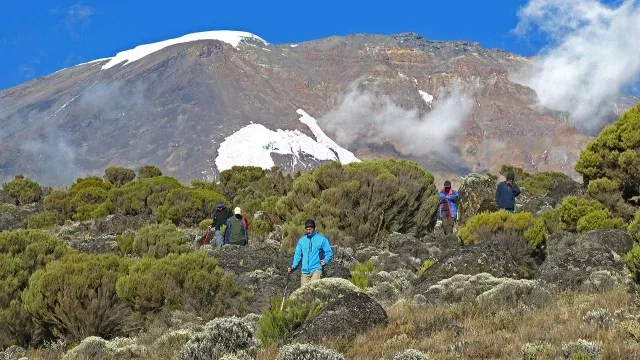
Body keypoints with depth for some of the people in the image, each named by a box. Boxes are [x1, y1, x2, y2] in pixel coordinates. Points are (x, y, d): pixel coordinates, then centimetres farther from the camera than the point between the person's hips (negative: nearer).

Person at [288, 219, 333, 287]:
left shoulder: (322, 239, 3)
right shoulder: (302, 240, 14)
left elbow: (329, 252, 4)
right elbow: (298, 255, 16)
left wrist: (325, 261, -15)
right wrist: (293, 266, 3)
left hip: (316, 269, -4)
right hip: (305, 271, 4)